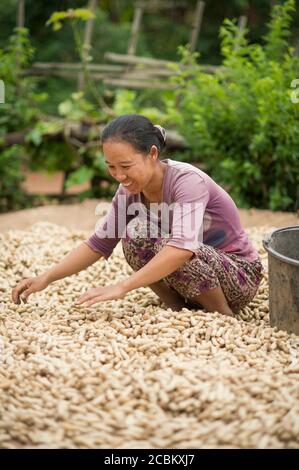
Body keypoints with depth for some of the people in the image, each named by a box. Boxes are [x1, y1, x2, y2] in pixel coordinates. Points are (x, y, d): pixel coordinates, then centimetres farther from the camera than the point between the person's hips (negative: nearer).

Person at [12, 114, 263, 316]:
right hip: (197, 273, 6)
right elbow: (99, 244, -1)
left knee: (157, 241, -30)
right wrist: (46, 278, -13)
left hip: (239, 275, -6)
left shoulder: (187, 180, -28)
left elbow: (183, 246, -42)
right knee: (136, 233, -16)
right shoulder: (129, 191, -7)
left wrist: (122, 287, -46)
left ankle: (223, 316, -10)